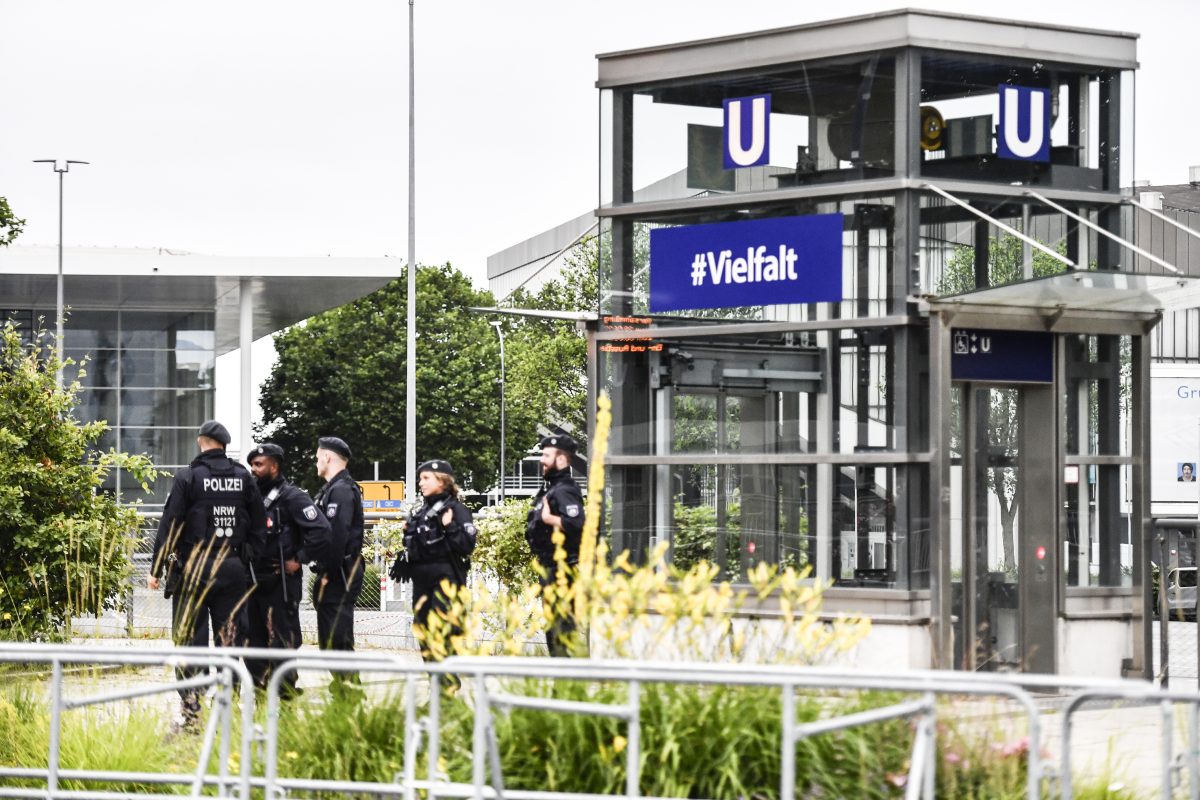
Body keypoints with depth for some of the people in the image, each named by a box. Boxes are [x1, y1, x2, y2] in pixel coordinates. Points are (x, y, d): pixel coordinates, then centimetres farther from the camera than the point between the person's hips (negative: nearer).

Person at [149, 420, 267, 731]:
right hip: (235, 570, 4)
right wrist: (248, 557, 17)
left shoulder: (188, 477, -6)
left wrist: (157, 569, -3)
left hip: (195, 568, -4)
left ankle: (191, 715, -6)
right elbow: (260, 526, 10)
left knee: (190, 641, -1)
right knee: (230, 640, 9)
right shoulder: (243, 478, 7)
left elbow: (170, 526, -7)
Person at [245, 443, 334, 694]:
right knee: (253, 637, 11)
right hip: (254, 579, 8)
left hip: (281, 581, -8)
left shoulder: (292, 497, -10)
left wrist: (299, 559, -14)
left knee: (282, 638, -6)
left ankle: (286, 694, -1)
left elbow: (321, 530, -18)